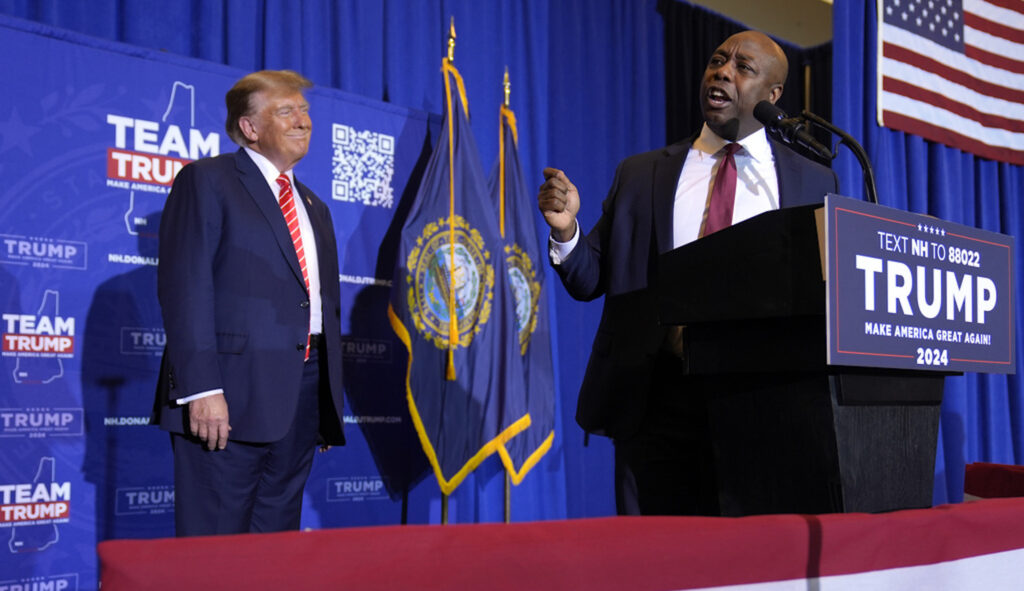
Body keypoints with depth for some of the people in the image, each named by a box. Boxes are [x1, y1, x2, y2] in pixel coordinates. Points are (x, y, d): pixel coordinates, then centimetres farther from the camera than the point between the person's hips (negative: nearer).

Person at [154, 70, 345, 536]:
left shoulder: (315, 208, 23)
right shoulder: (206, 181, 0)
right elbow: (185, 287, -10)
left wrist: (329, 405, 17)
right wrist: (202, 389, -20)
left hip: (303, 397, 7)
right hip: (232, 396, -7)